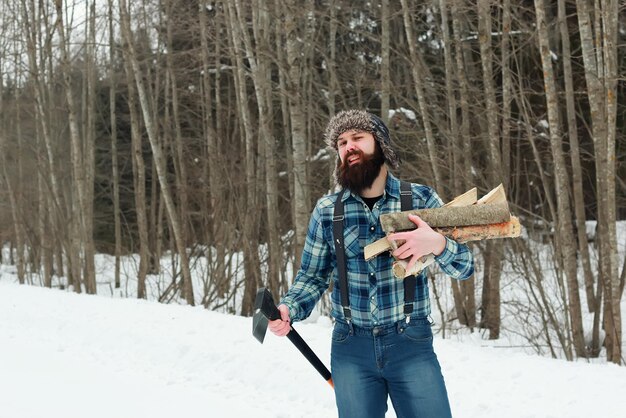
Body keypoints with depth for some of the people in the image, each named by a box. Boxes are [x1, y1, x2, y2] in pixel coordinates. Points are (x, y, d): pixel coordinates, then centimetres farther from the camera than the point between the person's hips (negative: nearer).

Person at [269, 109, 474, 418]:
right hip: (351, 349, 1)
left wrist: (437, 244, -22)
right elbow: (312, 277, 8)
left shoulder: (421, 199, -1)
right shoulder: (326, 211, 2)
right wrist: (287, 309, -13)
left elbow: (465, 268, 0)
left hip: (411, 345, -1)